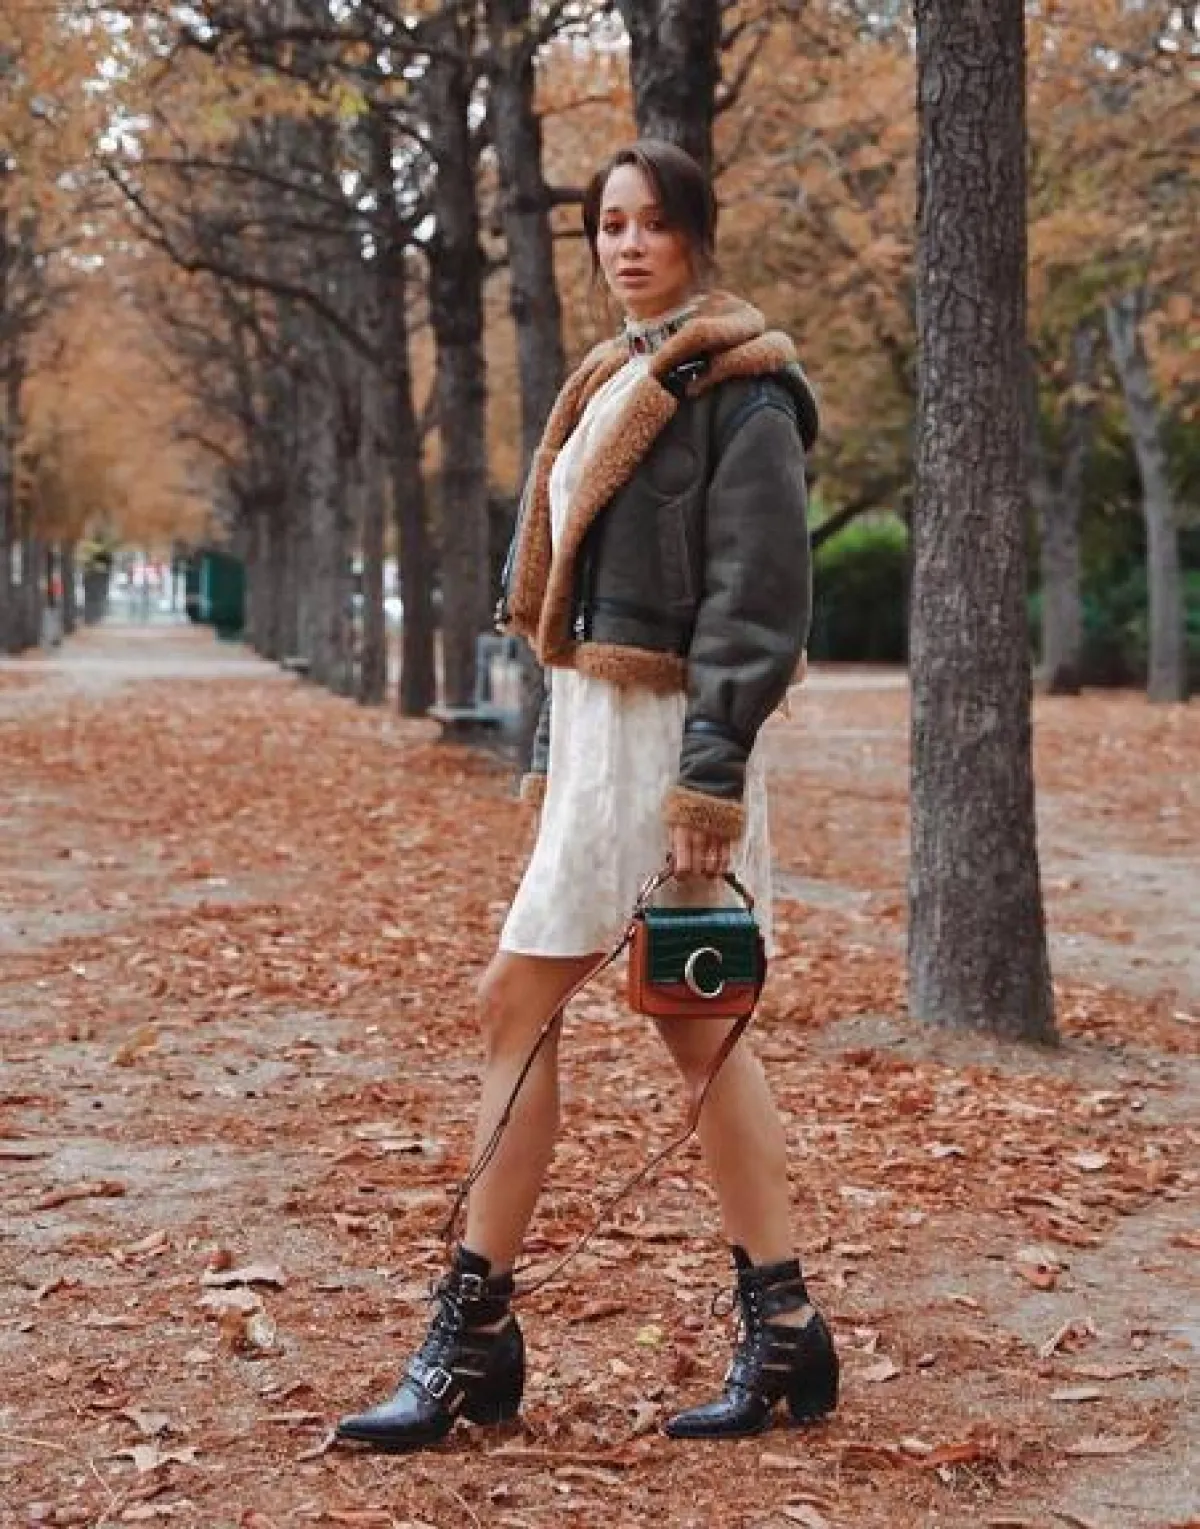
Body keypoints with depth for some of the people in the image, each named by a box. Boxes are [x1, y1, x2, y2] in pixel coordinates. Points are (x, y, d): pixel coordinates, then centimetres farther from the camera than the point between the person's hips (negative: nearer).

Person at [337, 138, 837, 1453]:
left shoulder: (740, 388, -10)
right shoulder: (618, 385, 18)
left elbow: (756, 597, -17)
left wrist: (710, 774, -22)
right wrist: (551, 745, 18)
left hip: (665, 734, -9)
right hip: (598, 724, 9)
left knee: (516, 1000, -7)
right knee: (694, 1026, 9)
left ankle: (475, 1334, 3)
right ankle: (780, 1331, 15)